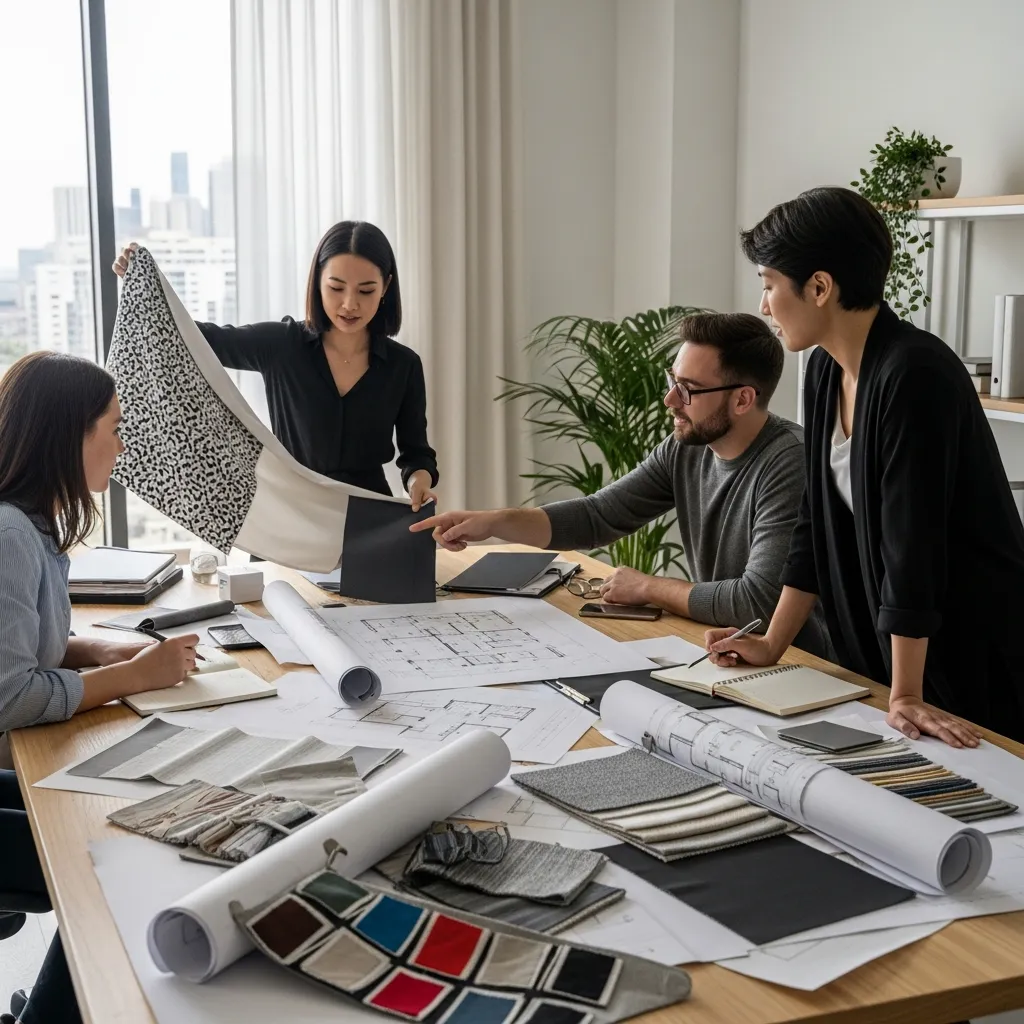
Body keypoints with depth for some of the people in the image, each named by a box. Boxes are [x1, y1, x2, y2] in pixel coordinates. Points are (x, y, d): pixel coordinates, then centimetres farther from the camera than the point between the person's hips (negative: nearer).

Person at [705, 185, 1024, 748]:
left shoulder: (914, 375, -24)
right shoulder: (825, 370, 2)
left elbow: (913, 540, -26)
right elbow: (819, 520, 8)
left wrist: (905, 695, -24)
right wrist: (772, 644, 8)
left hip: (974, 650, -8)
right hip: (878, 642, 8)